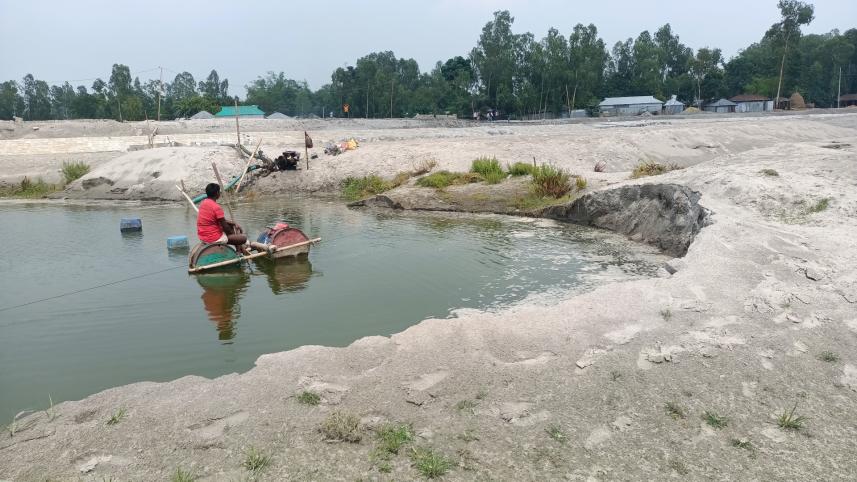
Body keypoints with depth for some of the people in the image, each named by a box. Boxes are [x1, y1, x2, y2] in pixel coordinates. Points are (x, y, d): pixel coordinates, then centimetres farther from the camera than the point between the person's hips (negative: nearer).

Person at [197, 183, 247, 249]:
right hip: (214, 239, -10)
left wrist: (230, 222, 12)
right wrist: (233, 233, 2)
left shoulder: (203, 203, 5)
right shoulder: (216, 207, -23)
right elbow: (225, 227, -16)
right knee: (243, 237, -8)